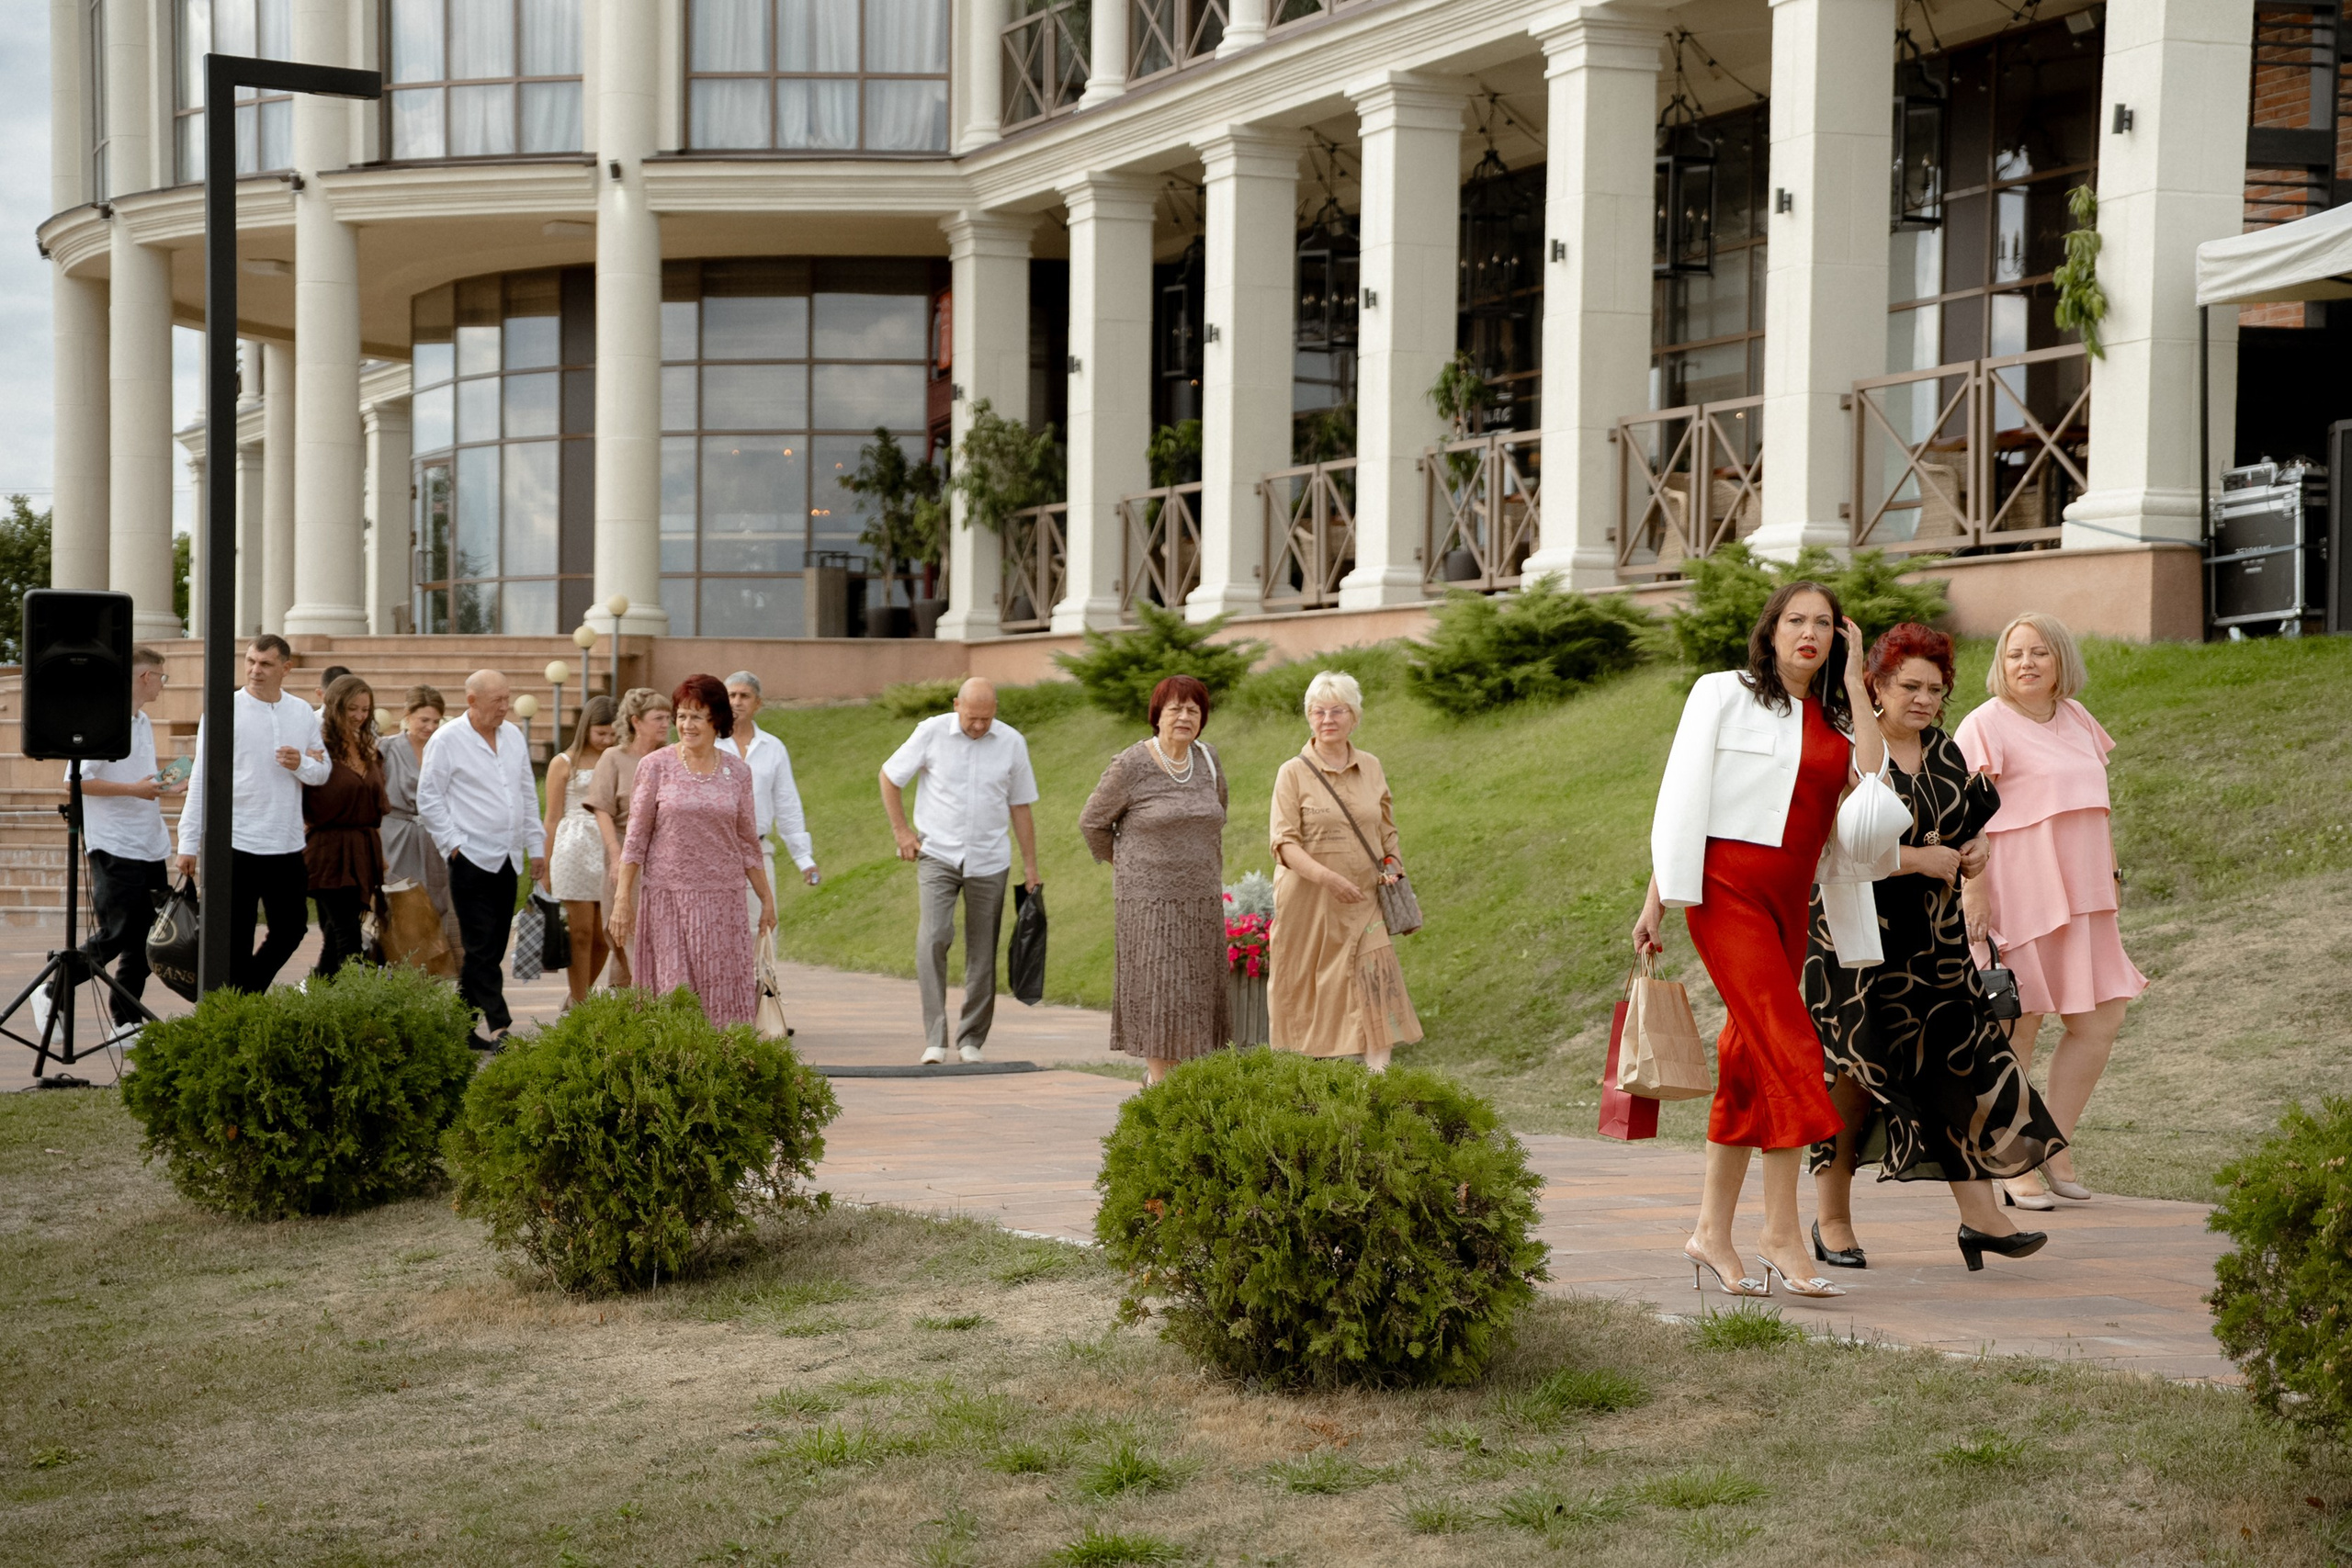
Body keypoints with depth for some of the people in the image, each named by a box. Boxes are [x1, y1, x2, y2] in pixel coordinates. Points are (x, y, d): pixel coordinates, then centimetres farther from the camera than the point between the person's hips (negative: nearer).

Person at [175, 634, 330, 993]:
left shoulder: (303, 713, 7)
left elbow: (322, 772, 15)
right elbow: (201, 779, -6)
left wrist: (301, 765, -10)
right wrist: (188, 843, -9)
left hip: (288, 846, 5)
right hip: (236, 844, -5)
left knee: (291, 929, 13)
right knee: (234, 940, 1)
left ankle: (249, 993, 31)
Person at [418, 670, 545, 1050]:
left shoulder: (513, 736, 13)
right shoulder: (447, 740, -6)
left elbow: (528, 795, 19)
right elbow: (428, 798, -5)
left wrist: (535, 847, 17)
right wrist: (454, 843, -9)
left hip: (507, 859, 6)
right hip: (472, 859, -6)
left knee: (492, 947, 7)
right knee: (482, 949, -6)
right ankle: (497, 1026, -7)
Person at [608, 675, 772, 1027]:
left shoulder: (737, 771, 7)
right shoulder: (656, 766, 0)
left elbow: (747, 843, 14)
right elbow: (636, 837, 2)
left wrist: (767, 899, 14)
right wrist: (622, 897, -3)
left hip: (721, 902, 2)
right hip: (667, 897, -2)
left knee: (724, 998, -3)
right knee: (673, 993, -3)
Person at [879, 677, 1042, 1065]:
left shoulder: (1012, 743, 1)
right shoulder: (931, 733, -5)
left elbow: (1020, 807, 9)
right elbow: (890, 777, 7)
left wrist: (1030, 866, 8)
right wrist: (901, 831, 1)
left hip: (989, 862, 2)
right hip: (937, 856, -2)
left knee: (982, 953, 3)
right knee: (933, 937, -18)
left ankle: (971, 1040, 15)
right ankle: (934, 1038, -17)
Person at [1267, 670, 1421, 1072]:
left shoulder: (1371, 768, 10)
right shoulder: (1294, 773, -3)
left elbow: (1387, 831, 22)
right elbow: (1284, 843, -11)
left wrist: (1392, 870, 6)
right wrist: (1327, 877, -25)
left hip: (1362, 903, 2)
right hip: (1309, 903, -2)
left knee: (1375, 978, -13)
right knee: (1308, 991, 3)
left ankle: (1380, 1075, -19)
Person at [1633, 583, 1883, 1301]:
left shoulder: (1836, 718, 14)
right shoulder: (1723, 695, 3)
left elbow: (1874, 787, -4)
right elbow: (1681, 797, 0)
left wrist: (1854, 683, 1)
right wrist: (1657, 898, -5)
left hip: (1789, 902, 6)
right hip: (1728, 889, -6)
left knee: (1749, 1065, 6)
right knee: (1788, 1050, -15)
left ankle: (1713, 1233, 12)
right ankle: (1782, 1231, -12)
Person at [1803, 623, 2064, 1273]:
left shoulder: (1945, 753, 11)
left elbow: (1976, 820, 24)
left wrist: (1977, 849, 0)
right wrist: (1922, 860, -19)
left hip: (1932, 938, 6)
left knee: (1957, 1060, -3)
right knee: (1857, 1071, -2)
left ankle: (1979, 1214, -3)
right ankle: (1832, 1218, 12)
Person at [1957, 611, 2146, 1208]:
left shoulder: (2076, 718, 15)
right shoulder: (1986, 725, -7)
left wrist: (2109, 876, 18)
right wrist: (1975, 896, -19)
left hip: (2078, 894, 7)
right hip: (2015, 892, -7)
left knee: (2101, 1019, 3)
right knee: (2015, 1029, -2)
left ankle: (2055, 1147, 14)